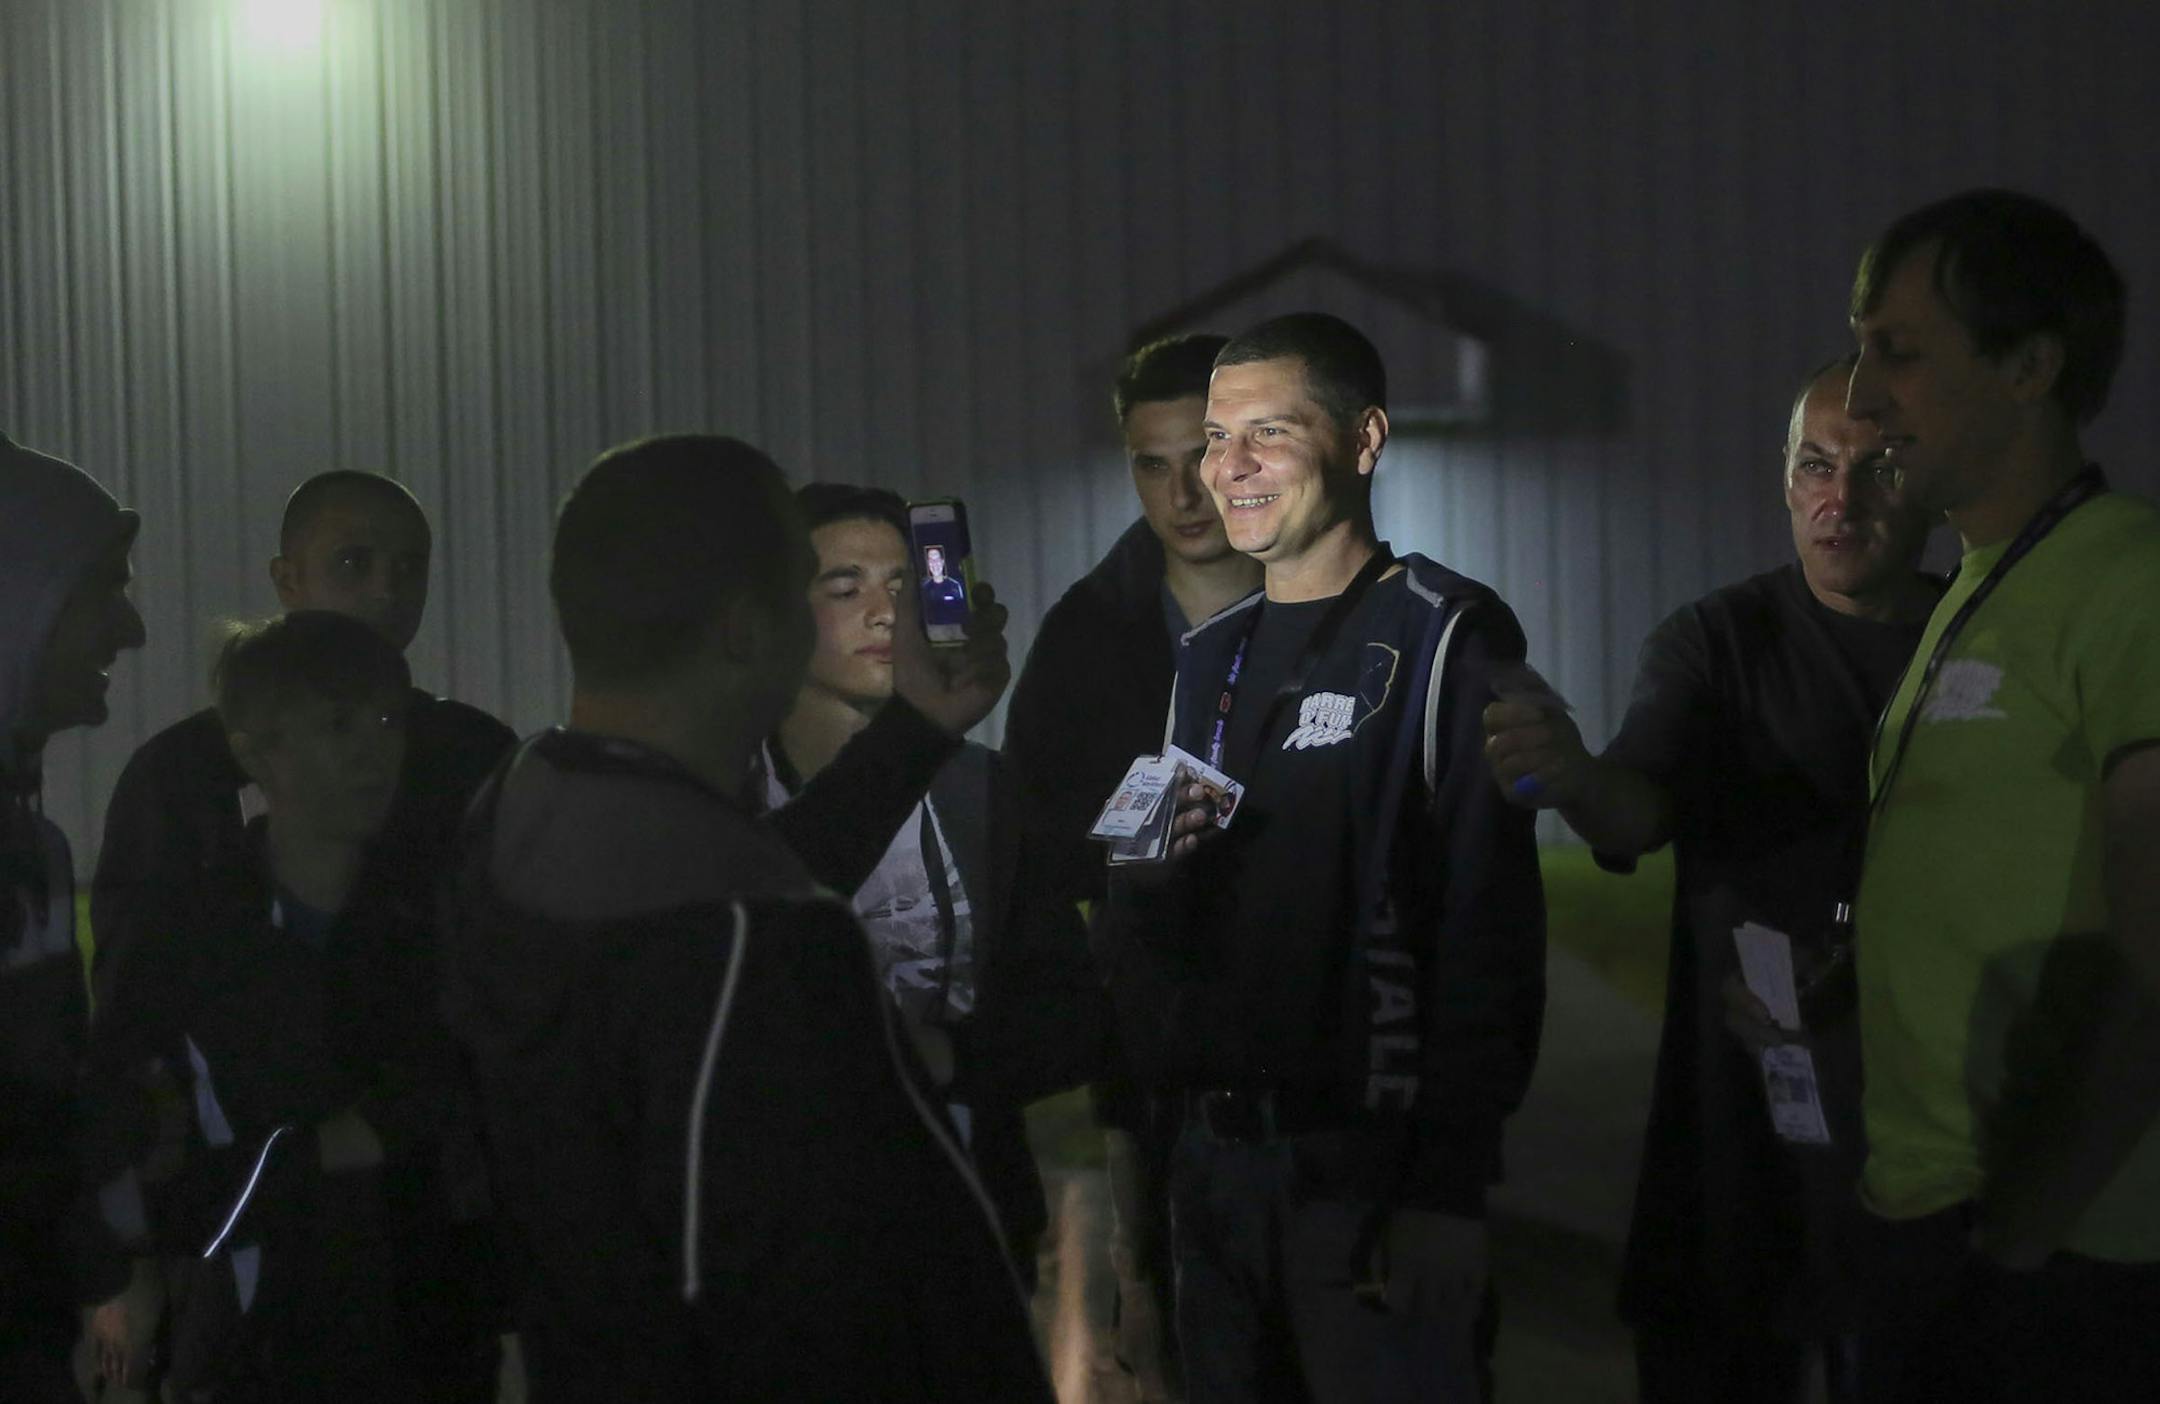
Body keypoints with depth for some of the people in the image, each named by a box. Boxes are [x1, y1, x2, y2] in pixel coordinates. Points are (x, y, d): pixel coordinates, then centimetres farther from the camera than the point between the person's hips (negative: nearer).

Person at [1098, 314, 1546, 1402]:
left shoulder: (1444, 641, -8)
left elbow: (1488, 930, -14)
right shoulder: (1211, 657, 13)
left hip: (1370, 1159, -6)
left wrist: (1445, 1185, -18)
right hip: (1214, 1152, 7)